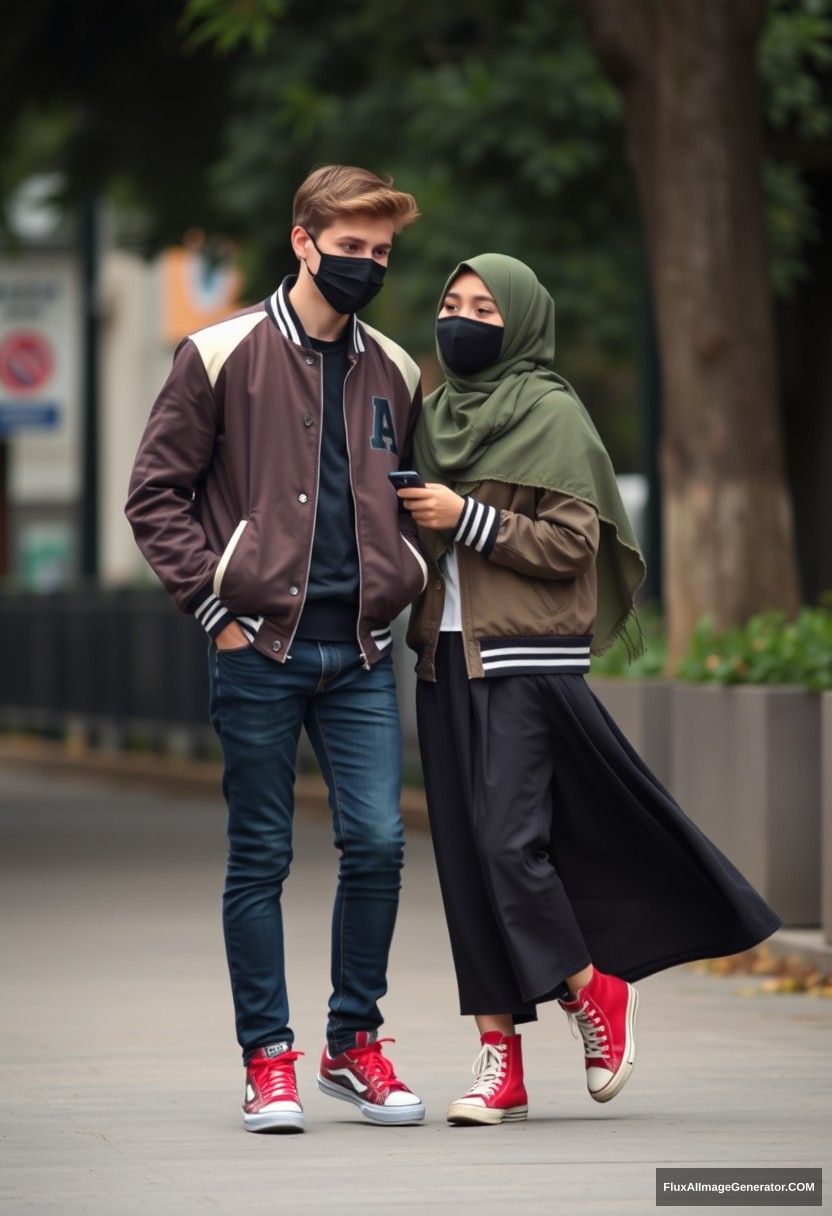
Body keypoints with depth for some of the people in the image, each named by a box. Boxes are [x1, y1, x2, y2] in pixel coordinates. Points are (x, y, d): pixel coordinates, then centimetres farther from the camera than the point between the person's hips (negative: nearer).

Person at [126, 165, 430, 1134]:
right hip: (259, 651, -3)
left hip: (360, 653, 4)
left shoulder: (394, 372, 13)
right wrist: (217, 604, -7)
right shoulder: (223, 356, -1)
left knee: (377, 843, -3)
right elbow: (156, 492, -1)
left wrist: (398, 587, 11)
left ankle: (354, 1042, 12)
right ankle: (268, 1060, 9)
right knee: (260, 858, 2)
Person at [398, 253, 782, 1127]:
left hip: (526, 659, -6)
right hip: (447, 656, 6)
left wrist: (468, 519, -13)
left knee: (510, 841, -15)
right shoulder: (436, 414, 17)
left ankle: (593, 991, 8)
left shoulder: (551, 415, -3)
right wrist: (407, 522, 5)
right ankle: (500, 1056, 2)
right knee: (464, 854, 1)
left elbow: (573, 543, -9)